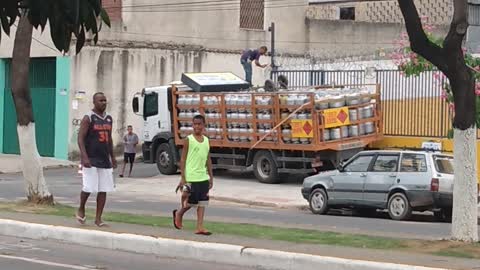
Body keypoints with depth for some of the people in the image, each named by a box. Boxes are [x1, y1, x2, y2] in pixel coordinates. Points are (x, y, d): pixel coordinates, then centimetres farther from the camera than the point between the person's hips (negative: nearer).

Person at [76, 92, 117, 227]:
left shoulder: (109, 119, 13)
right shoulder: (88, 118, -7)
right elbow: (80, 138, -12)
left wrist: (112, 157, 21)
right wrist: (84, 157, -23)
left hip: (105, 160, 6)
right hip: (91, 160, -6)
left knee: (103, 190, 2)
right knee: (89, 187, -10)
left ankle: (98, 219, 7)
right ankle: (81, 210, 17)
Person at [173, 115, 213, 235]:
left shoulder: (206, 140, 9)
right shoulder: (189, 140, -6)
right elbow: (183, 159, -7)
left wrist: (211, 177, 13)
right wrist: (183, 178, -12)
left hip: (203, 177, 5)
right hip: (191, 177, -5)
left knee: (202, 203, 2)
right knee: (191, 202, 0)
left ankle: (200, 227, 4)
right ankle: (179, 214, 27)